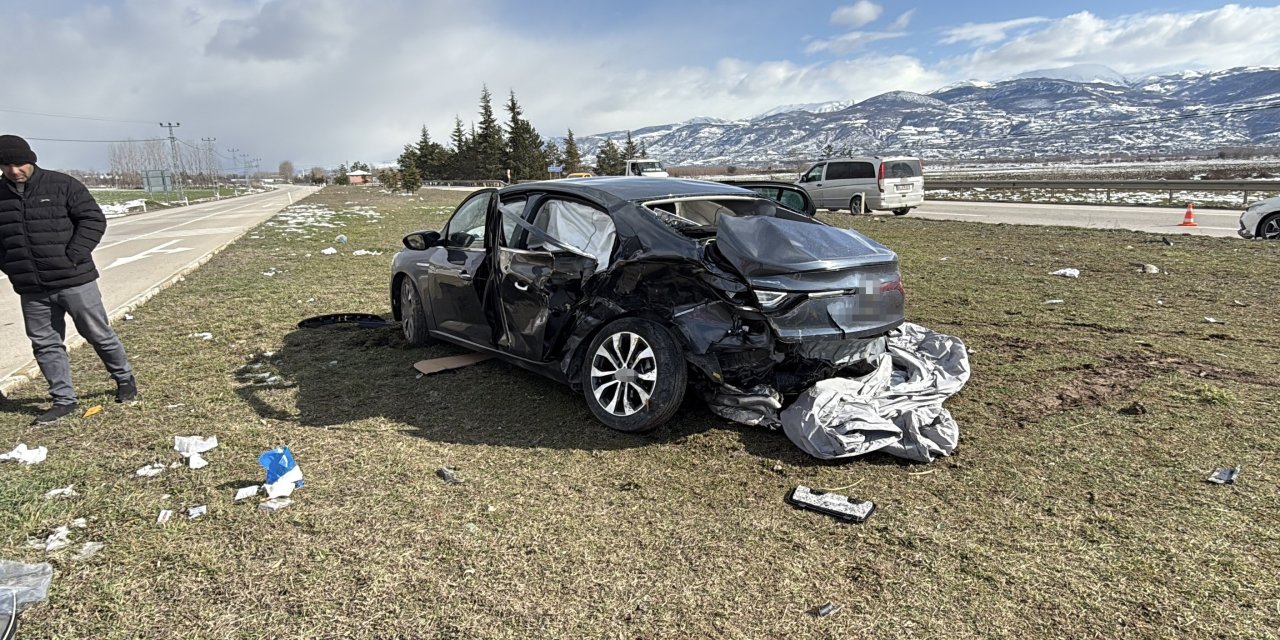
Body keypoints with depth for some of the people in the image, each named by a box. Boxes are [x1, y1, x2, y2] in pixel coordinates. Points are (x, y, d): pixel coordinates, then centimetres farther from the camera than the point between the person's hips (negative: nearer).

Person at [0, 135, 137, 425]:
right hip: (32, 290, 5)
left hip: (75, 281, -4)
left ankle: (124, 379, 27)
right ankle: (63, 400, 19)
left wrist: (73, 256, -14)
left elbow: (93, 219, -7)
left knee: (99, 335, 6)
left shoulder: (63, 185, -5)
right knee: (45, 345, 8)